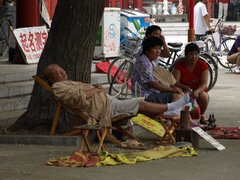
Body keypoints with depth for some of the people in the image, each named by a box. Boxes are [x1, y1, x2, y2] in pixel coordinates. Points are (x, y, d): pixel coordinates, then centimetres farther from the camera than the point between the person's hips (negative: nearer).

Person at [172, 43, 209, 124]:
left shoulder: (203, 65, -7)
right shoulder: (179, 65, -10)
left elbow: (204, 83, -15)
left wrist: (196, 91, -36)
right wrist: (187, 88, -36)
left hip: (198, 90, 1)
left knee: (203, 96, -34)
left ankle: (202, 116, -7)